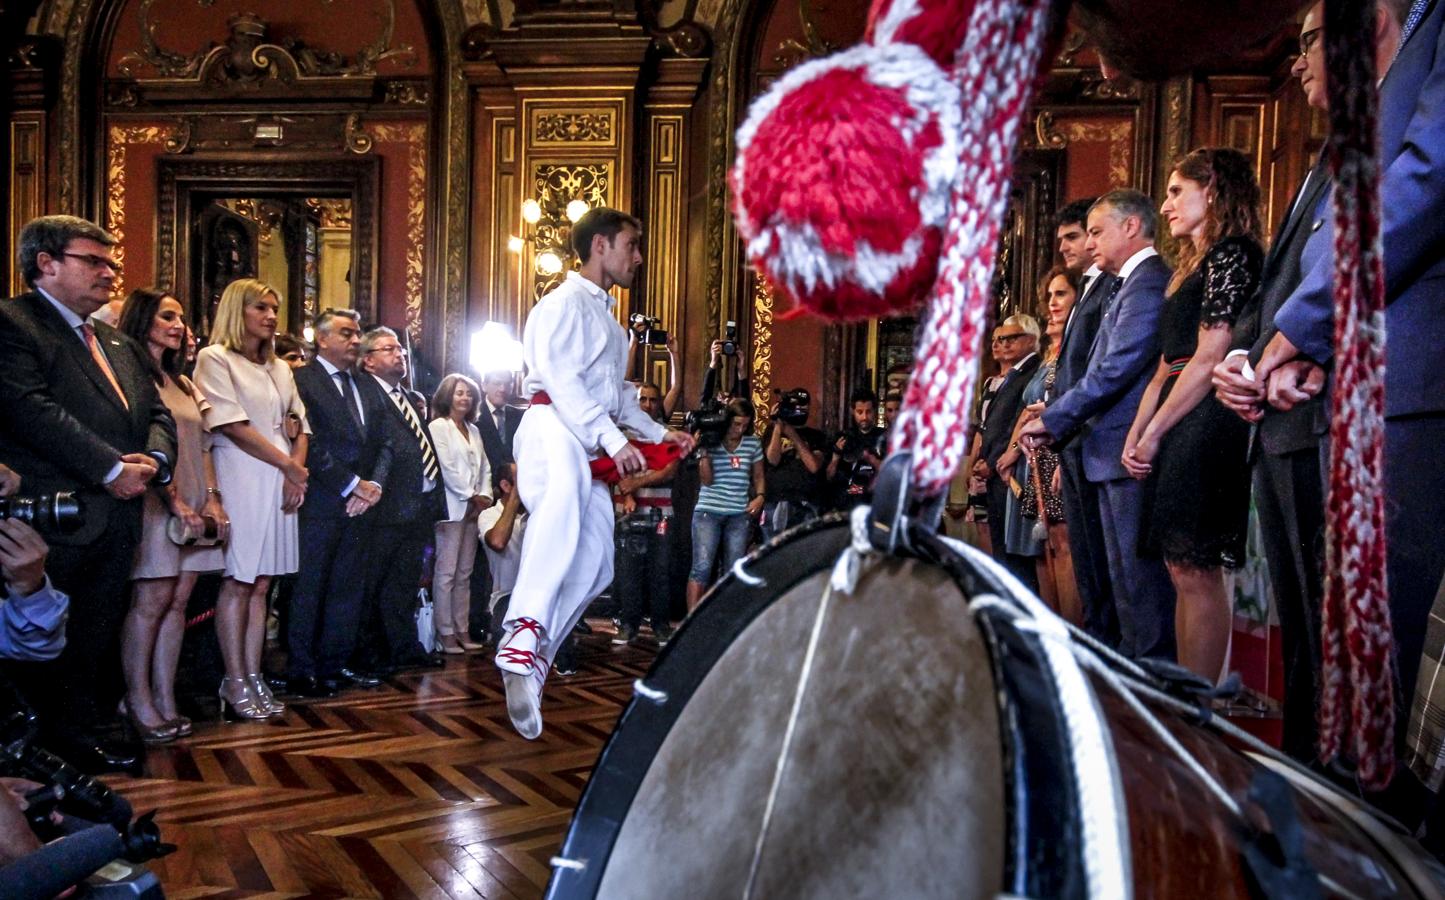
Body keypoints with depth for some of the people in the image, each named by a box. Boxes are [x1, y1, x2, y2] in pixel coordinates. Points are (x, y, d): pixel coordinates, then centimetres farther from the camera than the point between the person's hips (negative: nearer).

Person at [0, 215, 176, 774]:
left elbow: (157, 413, 17)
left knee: (96, 641, 14)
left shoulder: (119, 344, 20)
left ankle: (81, 738, 25)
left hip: (117, 516, 7)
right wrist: (111, 468, -18)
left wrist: (153, 460, -5)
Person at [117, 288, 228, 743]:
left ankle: (166, 699, 9)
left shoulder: (183, 384, 21)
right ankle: (139, 701, 3)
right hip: (155, 502, -7)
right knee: (151, 600, -6)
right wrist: (174, 500, -15)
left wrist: (212, 497, 4)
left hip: (194, 504, 7)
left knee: (178, 601, 5)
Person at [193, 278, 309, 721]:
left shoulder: (280, 368, 19)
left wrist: (298, 471, -3)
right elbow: (234, 427, -10)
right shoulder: (215, 358, -1)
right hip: (240, 480, -6)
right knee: (237, 582, -3)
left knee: (260, 583, 7)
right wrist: (289, 465, -9)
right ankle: (236, 684, 3)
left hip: (281, 482, 6)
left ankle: (253, 677, 11)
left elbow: (300, 426, 16)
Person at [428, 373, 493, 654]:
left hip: (473, 508, 7)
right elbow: (445, 467, -10)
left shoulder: (473, 430, 19)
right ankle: (445, 633, -2)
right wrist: (471, 496, -8)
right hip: (451, 507, -7)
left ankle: (462, 630, 12)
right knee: (446, 573, -6)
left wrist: (484, 496, 0)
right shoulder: (438, 427, -2)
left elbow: (485, 467, 16)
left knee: (464, 573, 8)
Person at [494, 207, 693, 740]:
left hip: (592, 449, 10)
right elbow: (560, 379, -14)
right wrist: (614, 439, -21)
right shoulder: (566, 302, 1)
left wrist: (659, 432, 27)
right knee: (563, 495, -42)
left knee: (594, 567, 0)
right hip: (553, 426, -10)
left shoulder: (607, 317, 31)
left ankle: (530, 664, 6)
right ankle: (526, 631, -55)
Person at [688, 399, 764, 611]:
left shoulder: (752, 444, 7)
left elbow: (759, 476, 16)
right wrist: (705, 451, -14)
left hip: (740, 514, 3)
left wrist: (760, 496, -1)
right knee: (702, 568, -11)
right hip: (708, 511, -3)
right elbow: (706, 480, -6)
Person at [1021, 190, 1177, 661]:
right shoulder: (1126, 285, 20)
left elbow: (1116, 369, -20)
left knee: (1140, 580, -6)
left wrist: (1050, 420, -12)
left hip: (1131, 454, -11)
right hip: (1122, 454, 11)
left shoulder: (1147, 282, -12)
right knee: (1128, 580, 16)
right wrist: (1056, 422, 10)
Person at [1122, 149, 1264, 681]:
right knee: (1181, 570, 9)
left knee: (1196, 572, -8)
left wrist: (1155, 431, -10)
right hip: (1179, 431, 10)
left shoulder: (1231, 254, -5)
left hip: (1206, 426, -10)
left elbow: (1209, 358, -14)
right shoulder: (1190, 268, 23)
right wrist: (1134, 435, 8)